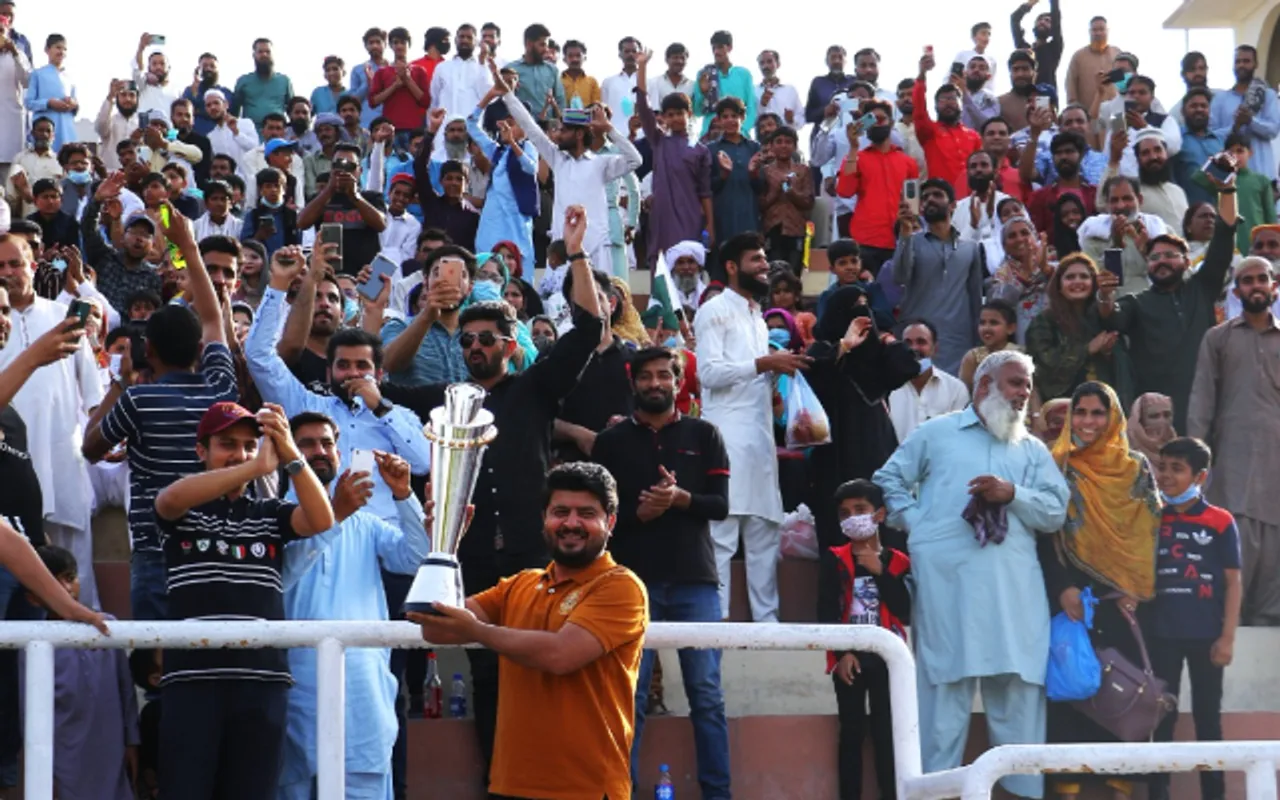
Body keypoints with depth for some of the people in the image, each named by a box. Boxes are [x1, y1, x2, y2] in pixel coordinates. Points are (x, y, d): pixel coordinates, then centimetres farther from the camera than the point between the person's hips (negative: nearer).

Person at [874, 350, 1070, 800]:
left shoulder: (1033, 450, 21)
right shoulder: (936, 434, 15)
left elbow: (1056, 510, 10)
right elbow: (889, 481, 15)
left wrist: (1012, 494, -6)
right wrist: (916, 523, 2)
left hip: (1014, 585, 3)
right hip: (946, 579, -3)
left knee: (1019, 689, -1)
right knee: (946, 688, -3)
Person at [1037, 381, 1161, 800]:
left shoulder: (1136, 469, 9)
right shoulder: (1056, 467, 3)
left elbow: (1150, 531, 7)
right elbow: (1044, 533, -3)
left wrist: (1137, 588, -5)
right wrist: (1061, 589, -14)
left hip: (1120, 598, 2)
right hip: (1071, 597, -2)